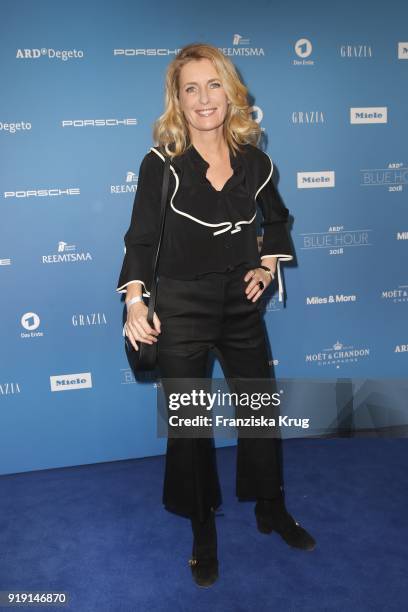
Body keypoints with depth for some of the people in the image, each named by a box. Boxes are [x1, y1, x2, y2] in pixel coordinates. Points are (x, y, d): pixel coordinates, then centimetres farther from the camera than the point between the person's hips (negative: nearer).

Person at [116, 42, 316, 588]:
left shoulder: (254, 161, 1)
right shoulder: (162, 164, -10)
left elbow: (277, 219, 17)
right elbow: (141, 239, -14)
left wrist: (268, 264, 3)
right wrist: (135, 300, -29)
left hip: (241, 304, 4)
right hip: (181, 308, -4)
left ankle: (272, 512, 40)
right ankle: (203, 533, 31)